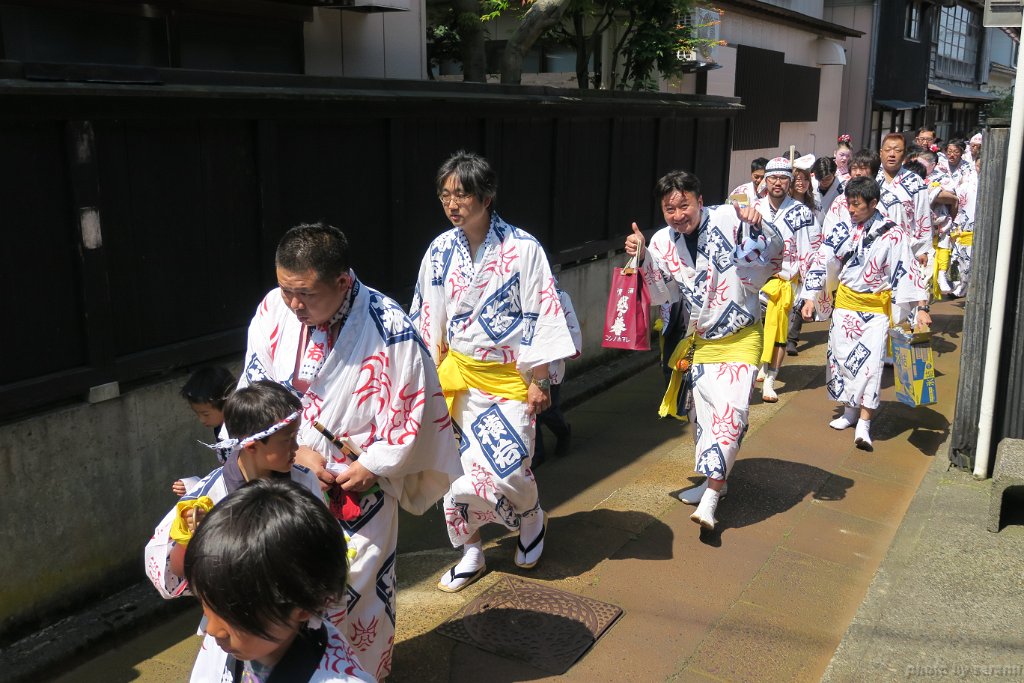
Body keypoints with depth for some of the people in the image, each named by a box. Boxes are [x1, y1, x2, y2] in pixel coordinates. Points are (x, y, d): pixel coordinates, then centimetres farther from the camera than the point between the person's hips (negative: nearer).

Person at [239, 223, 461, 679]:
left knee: (357, 593, 10)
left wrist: (374, 466, -12)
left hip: (359, 488, -3)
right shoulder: (274, 310, -11)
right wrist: (296, 449, -14)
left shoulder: (390, 330, -21)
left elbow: (419, 408, -12)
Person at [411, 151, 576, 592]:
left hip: (509, 375, -4)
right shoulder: (441, 250, 0)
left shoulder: (522, 248, -12)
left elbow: (542, 316, -9)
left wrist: (540, 381, -9)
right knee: (459, 467, 5)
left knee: (507, 469, -9)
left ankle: (533, 519, 26)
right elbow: (427, 317, 9)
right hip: (458, 373, 4)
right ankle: (471, 553, 26)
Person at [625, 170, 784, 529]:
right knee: (704, 411, 15)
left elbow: (771, 256, -16)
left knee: (729, 409, -15)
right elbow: (660, 292, 4)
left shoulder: (728, 219, -18)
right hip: (702, 341, 5)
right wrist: (640, 259, -12)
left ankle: (710, 498, -8)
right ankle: (714, 479, 36)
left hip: (741, 337, -5)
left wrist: (757, 227, -36)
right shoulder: (663, 242, -6)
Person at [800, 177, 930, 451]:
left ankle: (864, 425, -8)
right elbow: (822, 263, 3)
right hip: (845, 302, 4)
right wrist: (810, 298, -3)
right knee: (842, 356, 8)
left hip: (877, 307, -4)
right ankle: (850, 410, 28)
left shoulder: (892, 234, -9)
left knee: (870, 361, -11)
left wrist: (921, 308, -15)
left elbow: (907, 271, -9)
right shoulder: (841, 230, 0)